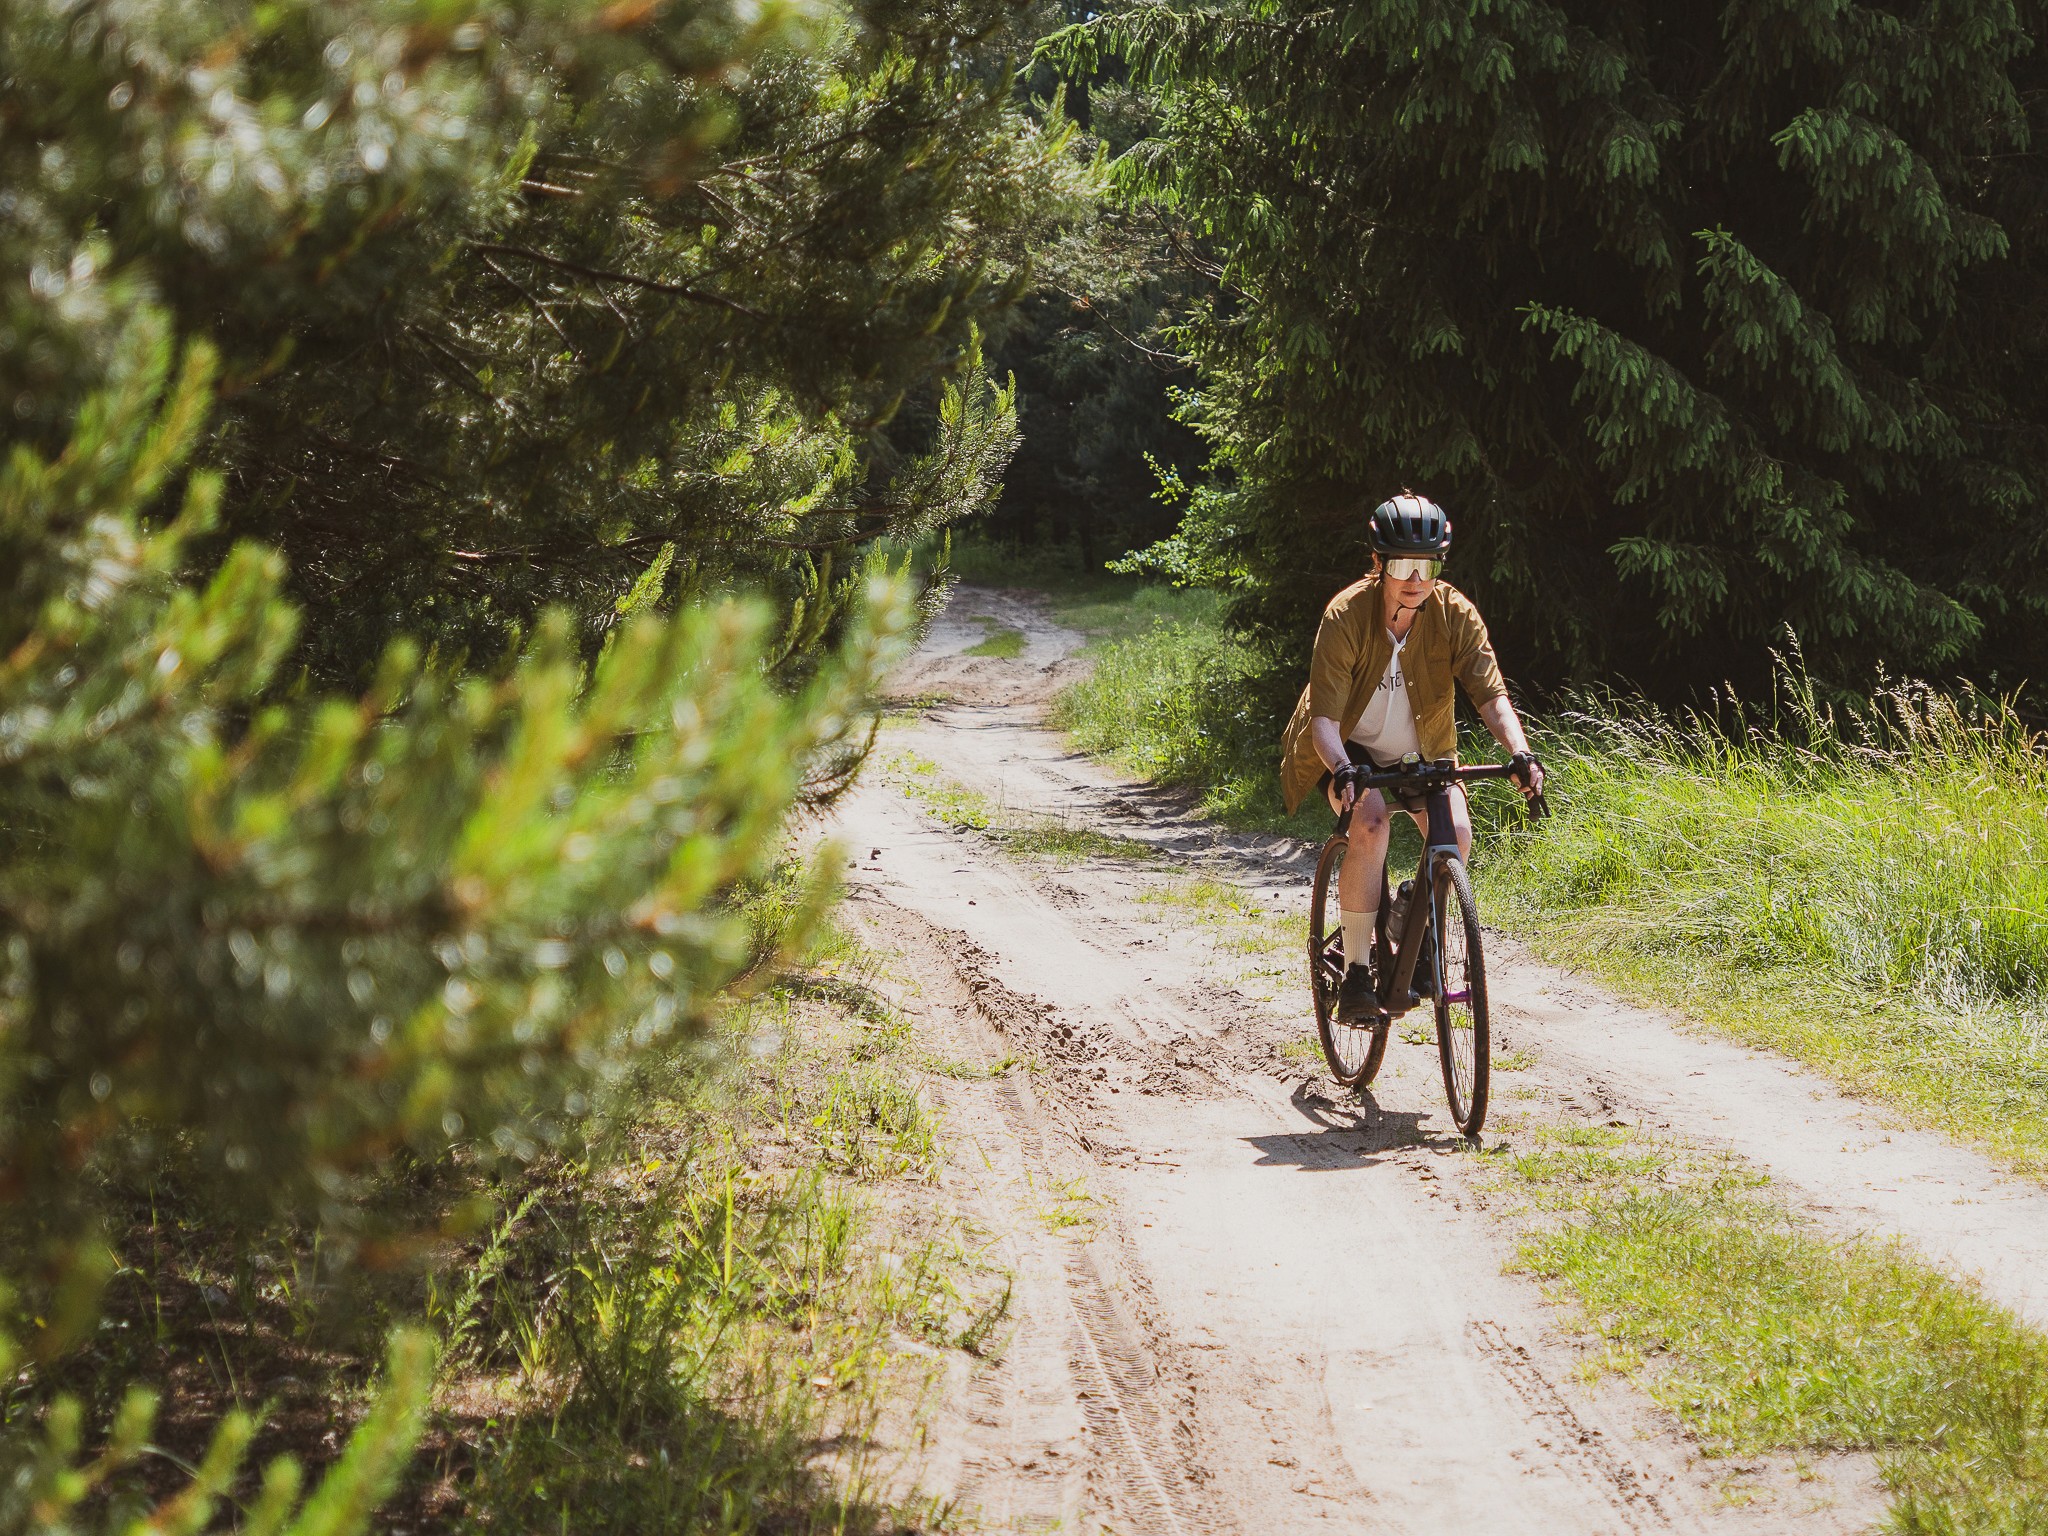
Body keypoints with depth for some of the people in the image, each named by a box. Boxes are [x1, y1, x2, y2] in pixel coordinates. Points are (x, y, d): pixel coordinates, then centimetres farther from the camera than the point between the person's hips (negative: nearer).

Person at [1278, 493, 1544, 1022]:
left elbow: (1490, 694, -25)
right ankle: (1356, 971, -24)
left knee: (1455, 831, -21)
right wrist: (1341, 770, -51)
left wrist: (1521, 753, -44)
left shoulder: (1455, 614, -20)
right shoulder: (1347, 616, -27)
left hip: (1421, 753, 3)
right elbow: (1324, 715, -32)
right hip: (1351, 748, -3)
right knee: (1370, 821, -31)